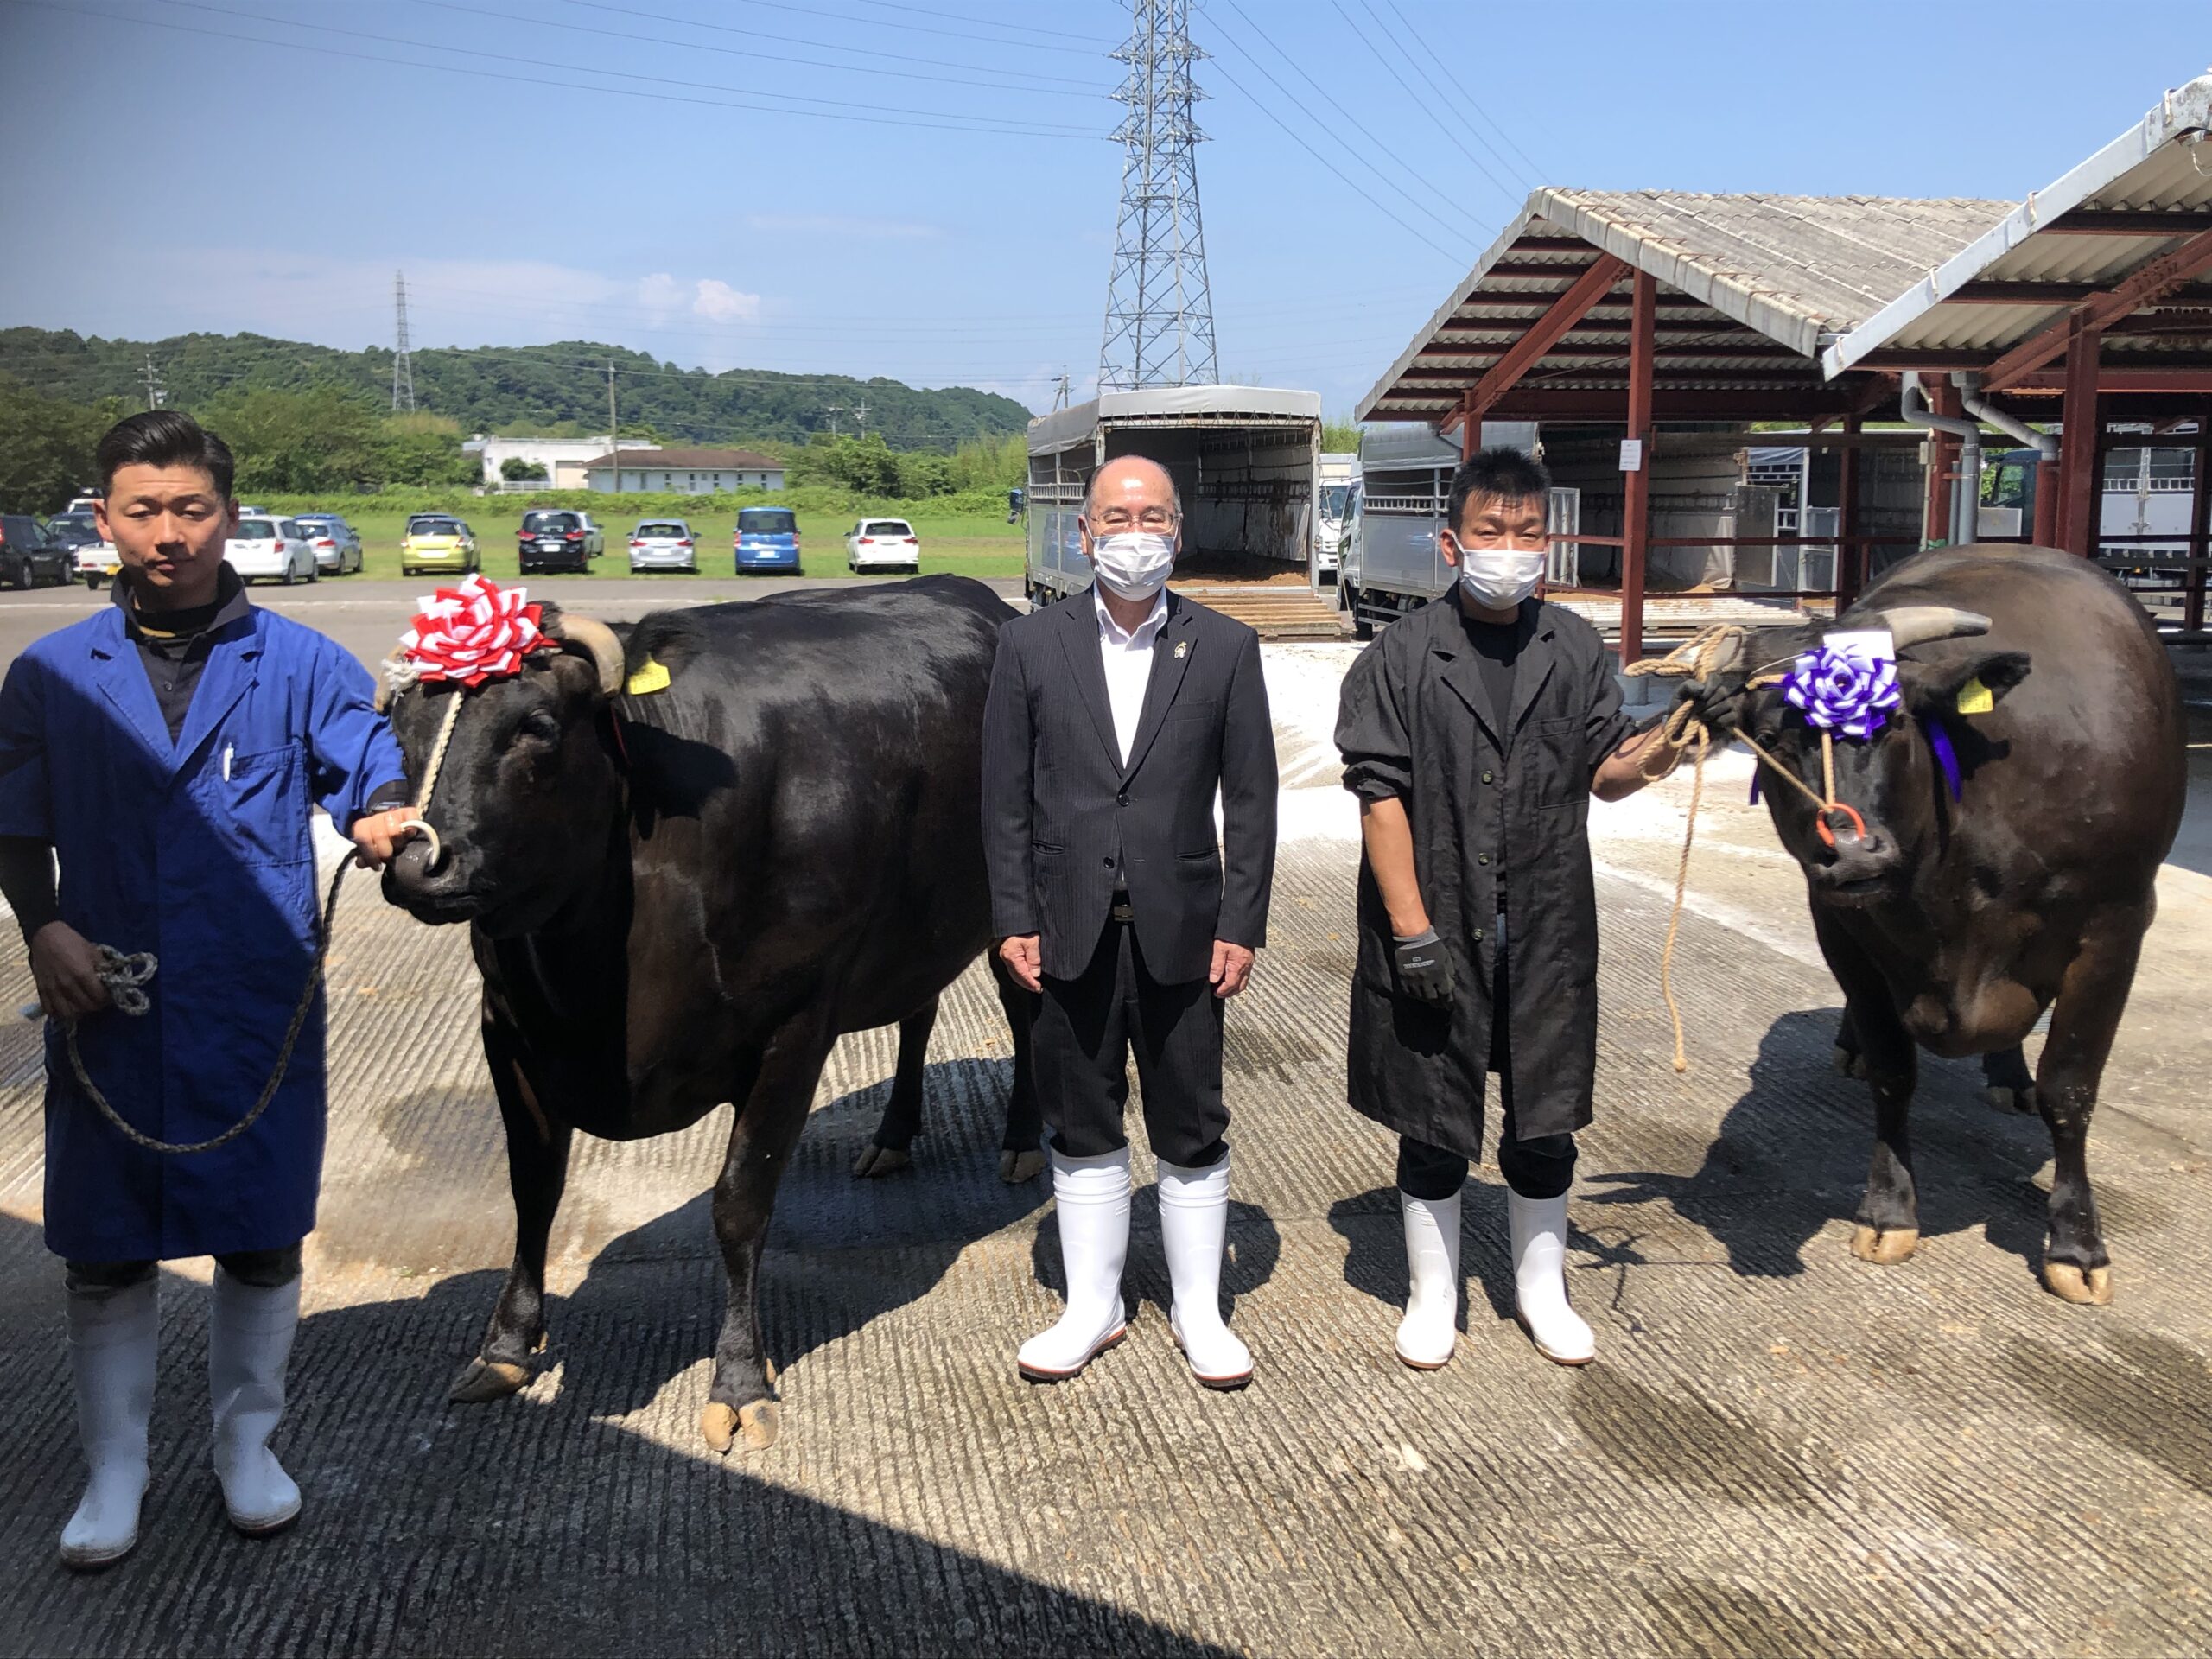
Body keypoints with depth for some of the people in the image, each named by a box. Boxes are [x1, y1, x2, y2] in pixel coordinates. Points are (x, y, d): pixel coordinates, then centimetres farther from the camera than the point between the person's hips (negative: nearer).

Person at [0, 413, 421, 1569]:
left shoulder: (303, 668, 1)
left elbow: (378, 789, -3)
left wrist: (383, 825, -26)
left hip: (261, 1011, -1)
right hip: (105, 1008, 1)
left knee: (261, 1240, 9)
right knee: (105, 1249, 9)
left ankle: (248, 1444, 31)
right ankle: (114, 1474, 26)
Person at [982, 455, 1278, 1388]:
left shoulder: (1226, 648, 1)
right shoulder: (1030, 645, 1)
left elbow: (1250, 797, 1)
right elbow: (1005, 797, 2)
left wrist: (1241, 925, -4)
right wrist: (1014, 920, -4)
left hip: (1181, 934, 0)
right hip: (1070, 933, 1)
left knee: (1192, 1132, 9)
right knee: (1083, 1128, 12)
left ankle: (1199, 1312, 26)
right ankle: (1092, 1309, 27)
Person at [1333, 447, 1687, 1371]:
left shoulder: (1575, 650, 6)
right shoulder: (1400, 660, -5)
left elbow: (1604, 773, 7)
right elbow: (1381, 799, -9)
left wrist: (1663, 748, -16)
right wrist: (1412, 930, -15)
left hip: (1546, 932, 3)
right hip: (1436, 933, -3)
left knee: (1546, 1120, 12)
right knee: (1434, 1126, 9)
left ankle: (1541, 1288, 32)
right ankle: (1433, 1294, 27)